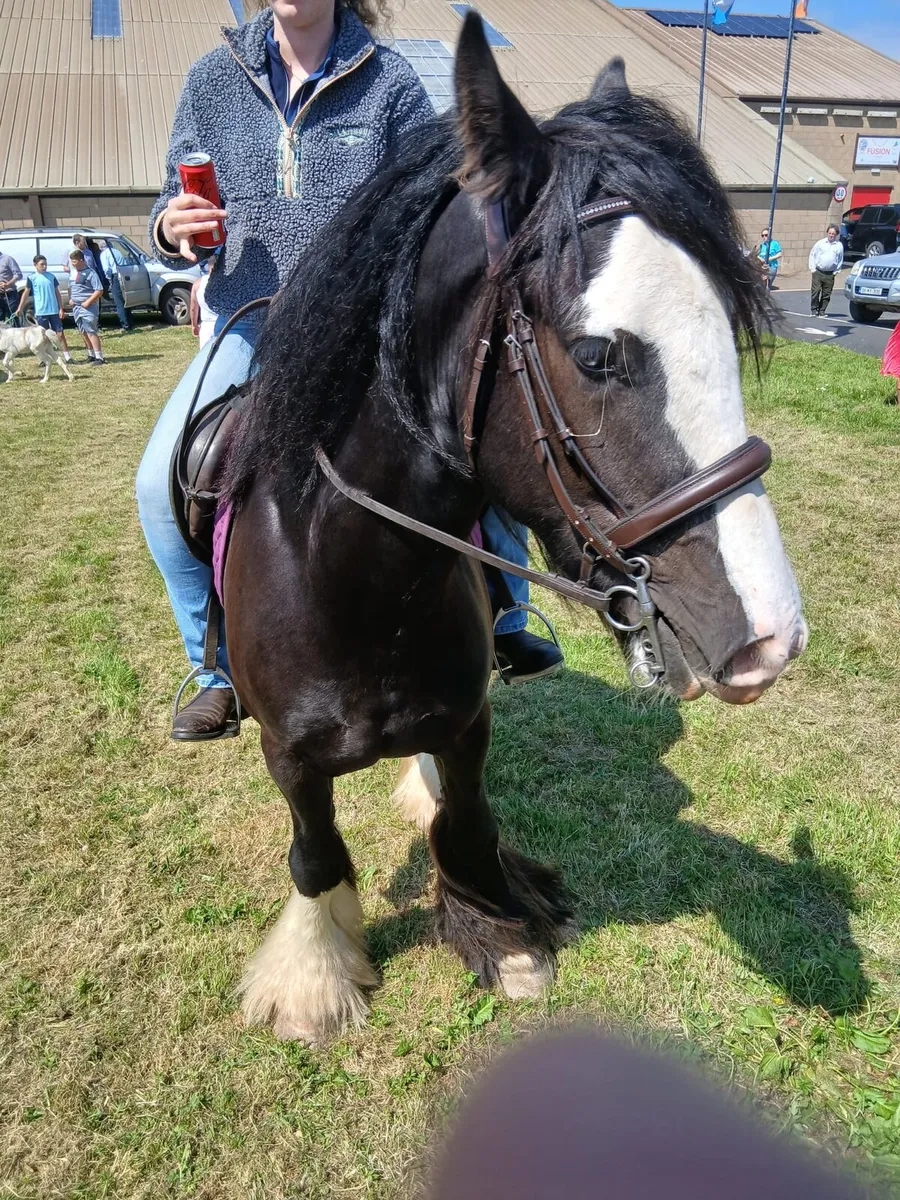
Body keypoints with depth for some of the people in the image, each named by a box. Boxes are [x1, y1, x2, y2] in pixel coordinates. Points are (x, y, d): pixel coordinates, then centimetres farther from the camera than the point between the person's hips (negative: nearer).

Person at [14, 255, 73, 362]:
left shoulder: (51, 276, 7)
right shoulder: (32, 278, -1)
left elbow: (57, 293, 10)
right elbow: (26, 293, -2)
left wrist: (61, 308, 4)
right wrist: (20, 308, -9)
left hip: (54, 311, 2)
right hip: (40, 312, -1)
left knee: (60, 333, 1)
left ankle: (67, 355, 6)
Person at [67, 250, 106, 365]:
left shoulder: (90, 273, -11)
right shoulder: (72, 272, 13)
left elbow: (99, 291, -15)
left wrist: (88, 302, -18)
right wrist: (70, 299, 9)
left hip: (89, 307, -8)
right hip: (76, 307, 8)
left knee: (91, 332, -12)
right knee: (84, 332, 11)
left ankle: (99, 358, -12)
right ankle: (91, 355, 20)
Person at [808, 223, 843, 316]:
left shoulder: (839, 245, 6)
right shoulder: (820, 243, 3)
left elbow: (840, 260, 14)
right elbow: (812, 255, 9)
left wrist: (836, 271, 5)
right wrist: (812, 268, 1)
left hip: (830, 274, 1)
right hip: (818, 272, -1)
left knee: (826, 294, 3)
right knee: (815, 291, -9)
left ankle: (822, 311, 12)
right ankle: (814, 310, 2)